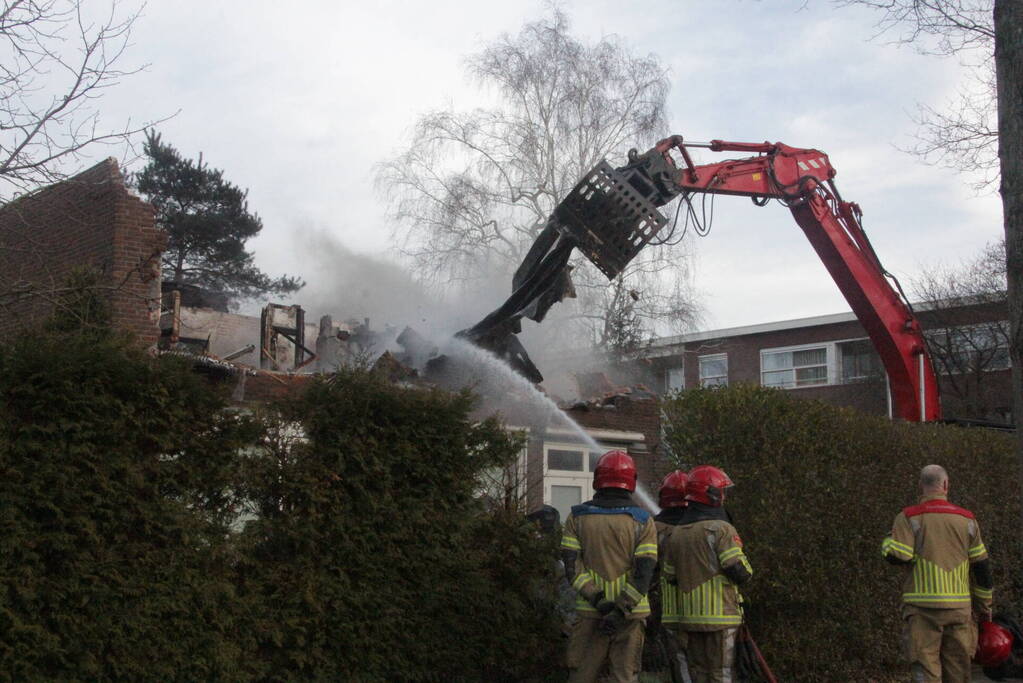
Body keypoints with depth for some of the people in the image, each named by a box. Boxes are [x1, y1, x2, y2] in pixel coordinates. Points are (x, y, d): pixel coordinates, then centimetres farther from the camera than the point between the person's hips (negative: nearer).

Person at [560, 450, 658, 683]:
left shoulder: (577, 517, 3)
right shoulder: (643, 521, 0)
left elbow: (571, 565, -6)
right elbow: (645, 571, -10)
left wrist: (597, 599, -11)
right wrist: (621, 611, -13)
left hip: (589, 612, 1)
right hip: (631, 614, -1)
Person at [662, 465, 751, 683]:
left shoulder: (676, 534, 9)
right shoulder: (721, 529, -12)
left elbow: (669, 576, 13)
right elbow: (740, 572, -16)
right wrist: (746, 571, 6)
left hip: (689, 616, 6)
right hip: (719, 616, -6)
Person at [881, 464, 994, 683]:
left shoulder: (908, 518, -3)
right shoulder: (967, 519, 8)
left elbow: (896, 556, -13)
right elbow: (982, 567, 10)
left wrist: (888, 541, 9)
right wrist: (984, 607, 19)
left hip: (922, 608, -3)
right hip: (959, 607, 3)